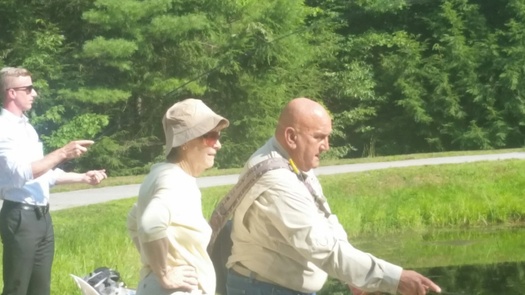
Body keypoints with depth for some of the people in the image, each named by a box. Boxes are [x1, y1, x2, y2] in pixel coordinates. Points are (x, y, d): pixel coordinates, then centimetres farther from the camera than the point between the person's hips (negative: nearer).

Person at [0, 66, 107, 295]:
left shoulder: (26, 127, 15)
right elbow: (21, 173, -26)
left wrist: (83, 177, 17)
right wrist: (63, 153, -27)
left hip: (42, 216, 9)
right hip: (20, 217, -9)